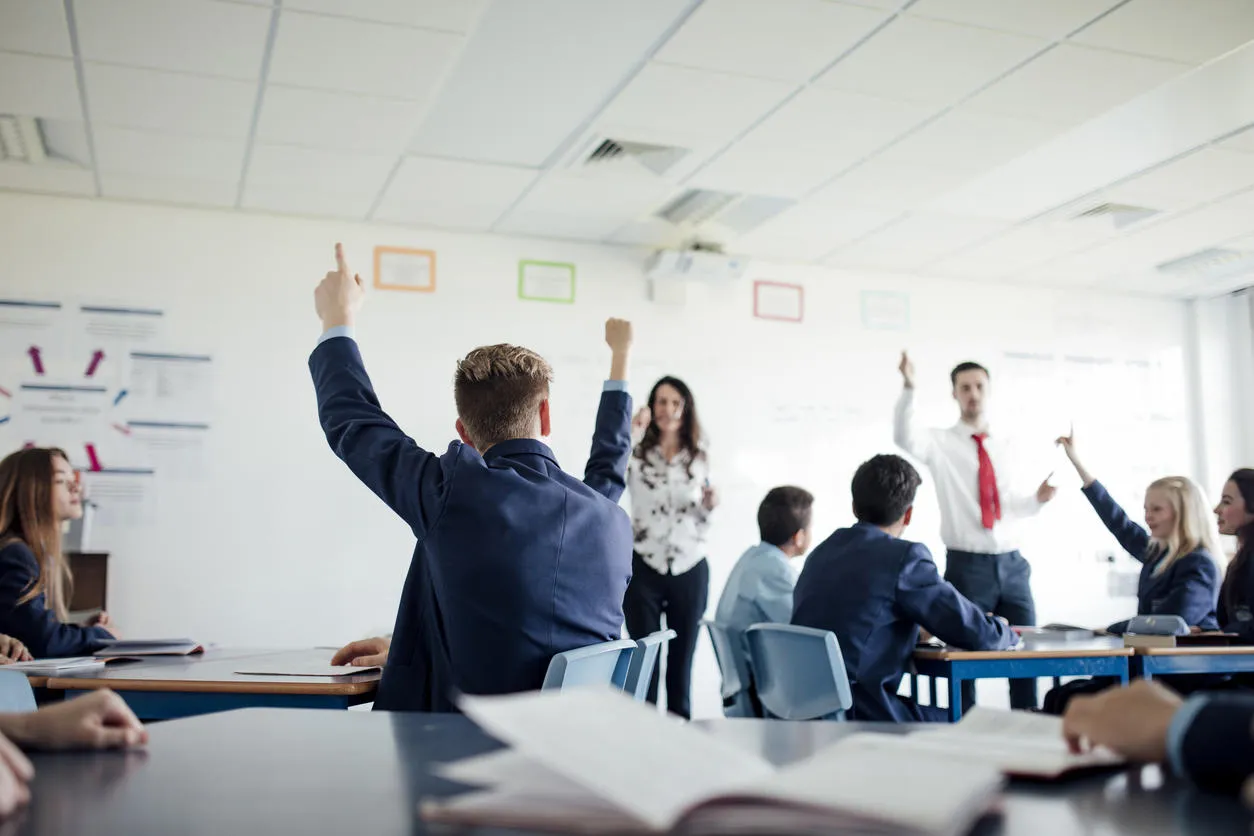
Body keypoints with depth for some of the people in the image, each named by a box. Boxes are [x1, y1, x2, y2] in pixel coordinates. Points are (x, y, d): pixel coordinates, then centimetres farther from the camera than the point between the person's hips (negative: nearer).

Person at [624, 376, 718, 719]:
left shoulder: (699, 458, 7)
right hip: (644, 568, -2)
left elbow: (701, 520, 13)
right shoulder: (637, 453, 0)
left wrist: (710, 505, -8)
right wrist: (633, 432, -22)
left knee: (682, 658, 9)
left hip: (690, 570, 2)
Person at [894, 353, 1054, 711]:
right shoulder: (941, 444, -1)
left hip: (1012, 563, 4)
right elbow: (904, 437, -23)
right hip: (966, 565, -4)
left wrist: (1038, 498, -1)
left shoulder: (1009, 449, 13)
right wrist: (908, 389, -36)